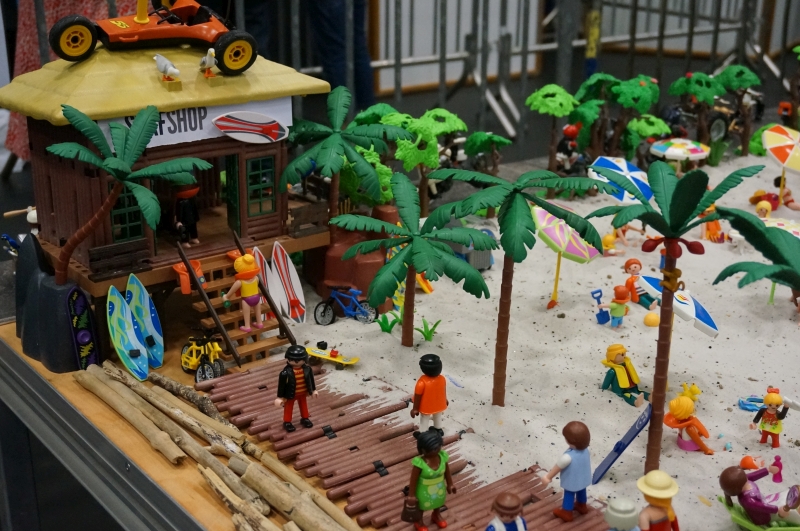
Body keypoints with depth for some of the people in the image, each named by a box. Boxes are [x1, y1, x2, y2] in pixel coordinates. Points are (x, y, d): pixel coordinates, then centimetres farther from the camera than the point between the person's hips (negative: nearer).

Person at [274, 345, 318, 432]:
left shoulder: (307, 369, -20)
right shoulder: (285, 373, -33)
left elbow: (311, 379, -2)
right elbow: (281, 385, -21)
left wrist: (313, 390, 9)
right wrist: (280, 397, -14)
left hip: (303, 393, 4)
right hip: (290, 395, -4)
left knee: (303, 405, 26)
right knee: (288, 408, 17)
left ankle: (305, 418, 49)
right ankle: (287, 422, 37)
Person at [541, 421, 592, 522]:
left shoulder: (568, 457, -41)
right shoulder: (585, 449, -21)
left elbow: (557, 468, -25)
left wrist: (548, 477, -9)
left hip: (571, 482, -6)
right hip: (583, 478, 6)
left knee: (569, 495, 18)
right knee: (581, 491, 30)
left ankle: (566, 513, 40)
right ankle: (582, 506, 55)